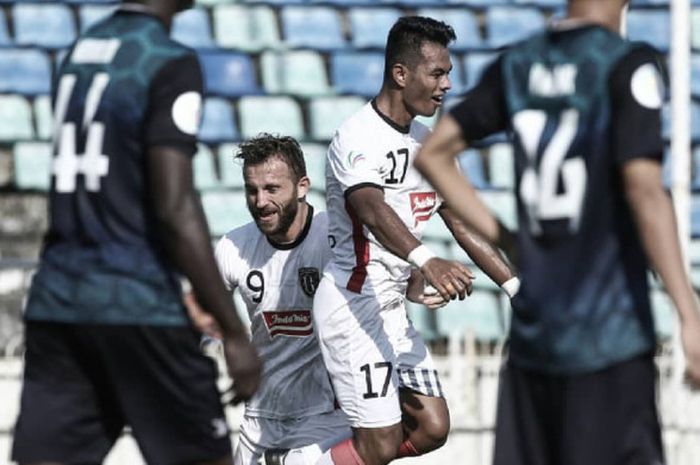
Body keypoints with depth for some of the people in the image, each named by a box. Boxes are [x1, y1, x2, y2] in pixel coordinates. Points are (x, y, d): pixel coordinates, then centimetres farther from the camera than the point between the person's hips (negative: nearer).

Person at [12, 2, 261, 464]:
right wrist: (234, 330, -14)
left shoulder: (79, 51, 14)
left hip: (54, 302, 7)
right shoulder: (171, 64, -9)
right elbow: (175, 210, -16)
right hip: (138, 307, -7)